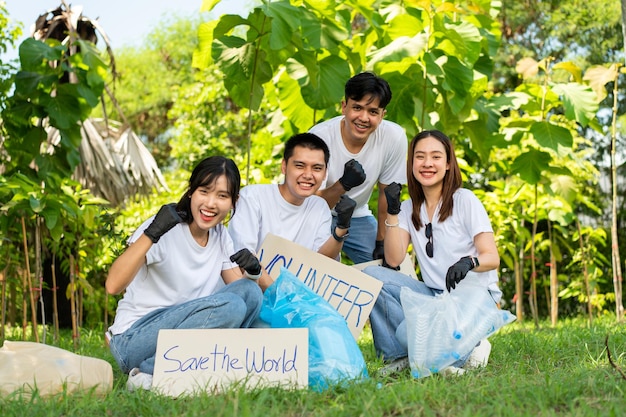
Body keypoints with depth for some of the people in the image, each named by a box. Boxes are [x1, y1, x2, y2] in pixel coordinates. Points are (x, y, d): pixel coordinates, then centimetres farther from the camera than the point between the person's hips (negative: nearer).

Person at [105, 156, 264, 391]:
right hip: (134, 341, -6)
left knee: (249, 292, -12)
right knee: (228, 306, -27)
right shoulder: (167, 230, -15)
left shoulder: (221, 236, 6)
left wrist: (252, 272, -16)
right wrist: (151, 235, -36)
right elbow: (113, 286, -26)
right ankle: (148, 373, -17)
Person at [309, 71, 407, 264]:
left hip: (357, 217, 3)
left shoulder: (394, 137, -21)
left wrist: (381, 242, -1)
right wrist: (344, 184, -43)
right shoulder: (320, 136, -27)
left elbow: (387, 192, -6)